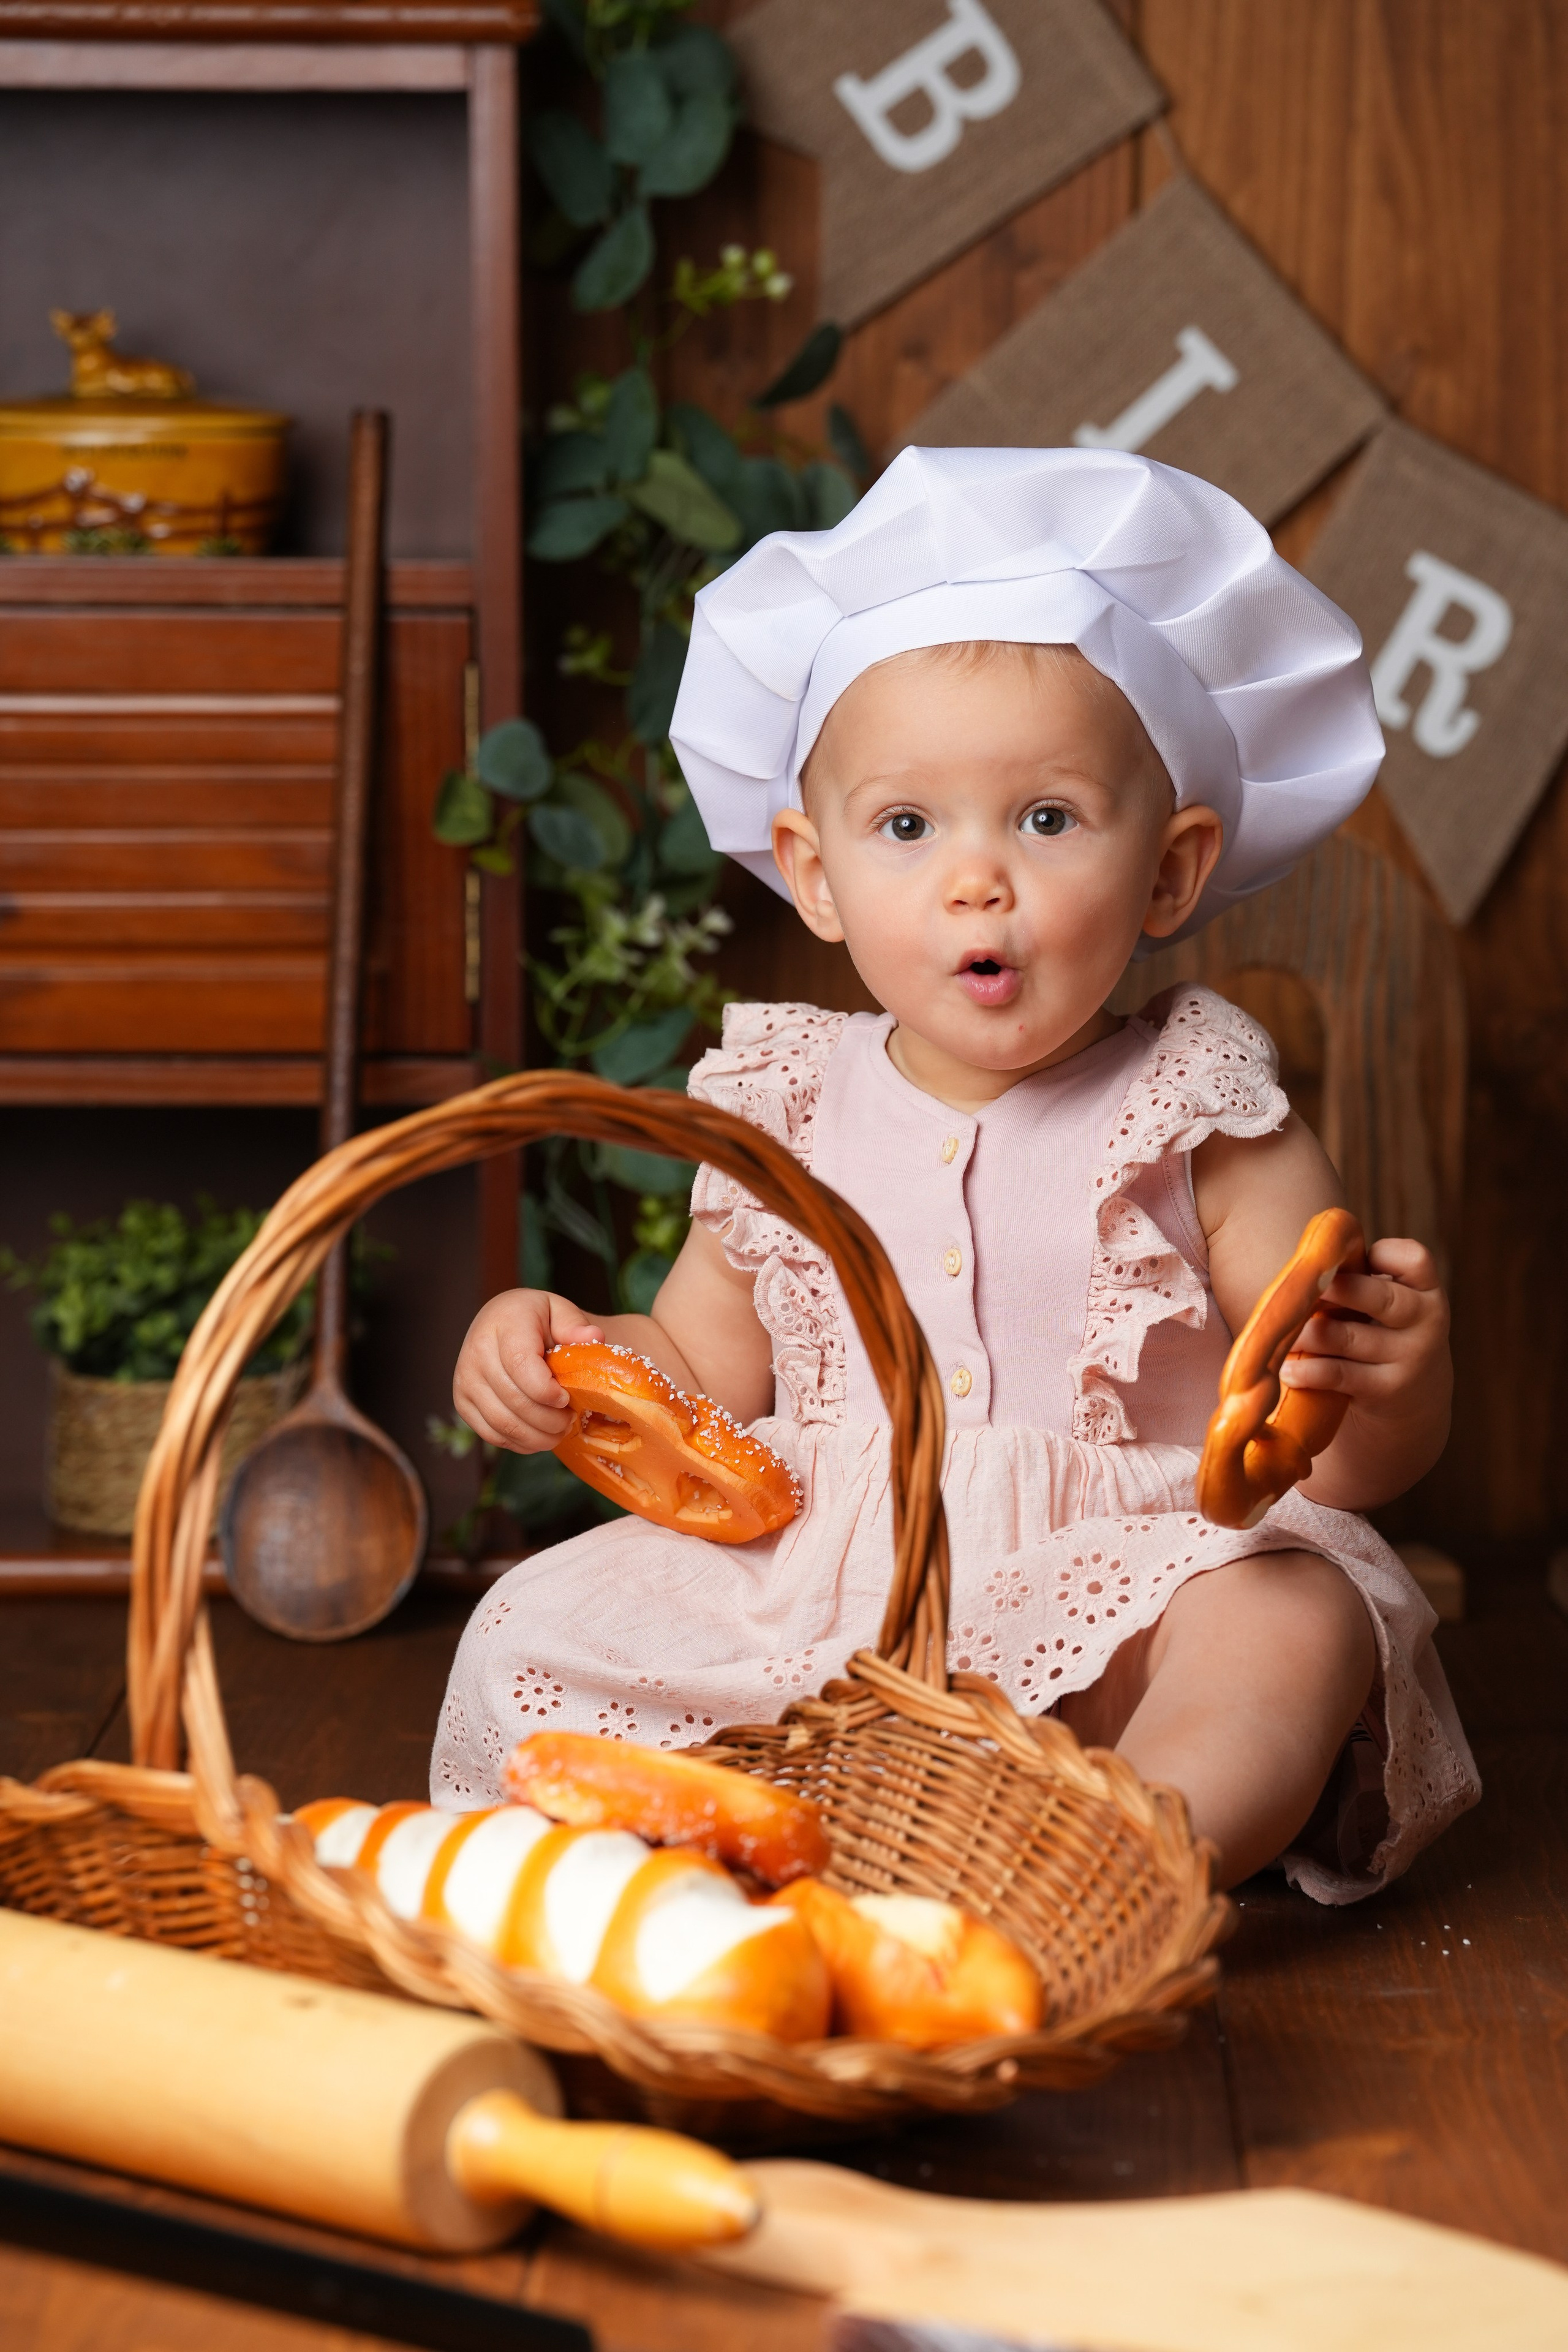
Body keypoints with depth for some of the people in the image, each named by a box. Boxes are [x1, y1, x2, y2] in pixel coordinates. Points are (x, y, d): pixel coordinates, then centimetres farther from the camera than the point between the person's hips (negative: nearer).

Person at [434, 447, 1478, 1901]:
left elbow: (1356, 1467, -5)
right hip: (814, 1600, 4)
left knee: (1297, 1631, -32)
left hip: (1119, 1591, -3)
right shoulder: (788, 1117, 6)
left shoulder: (1202, 1125, -4)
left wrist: (1395, 1375, -28)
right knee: (537, 1631, -11)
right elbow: (701, 1379, 18)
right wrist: (561, 1357, -3)